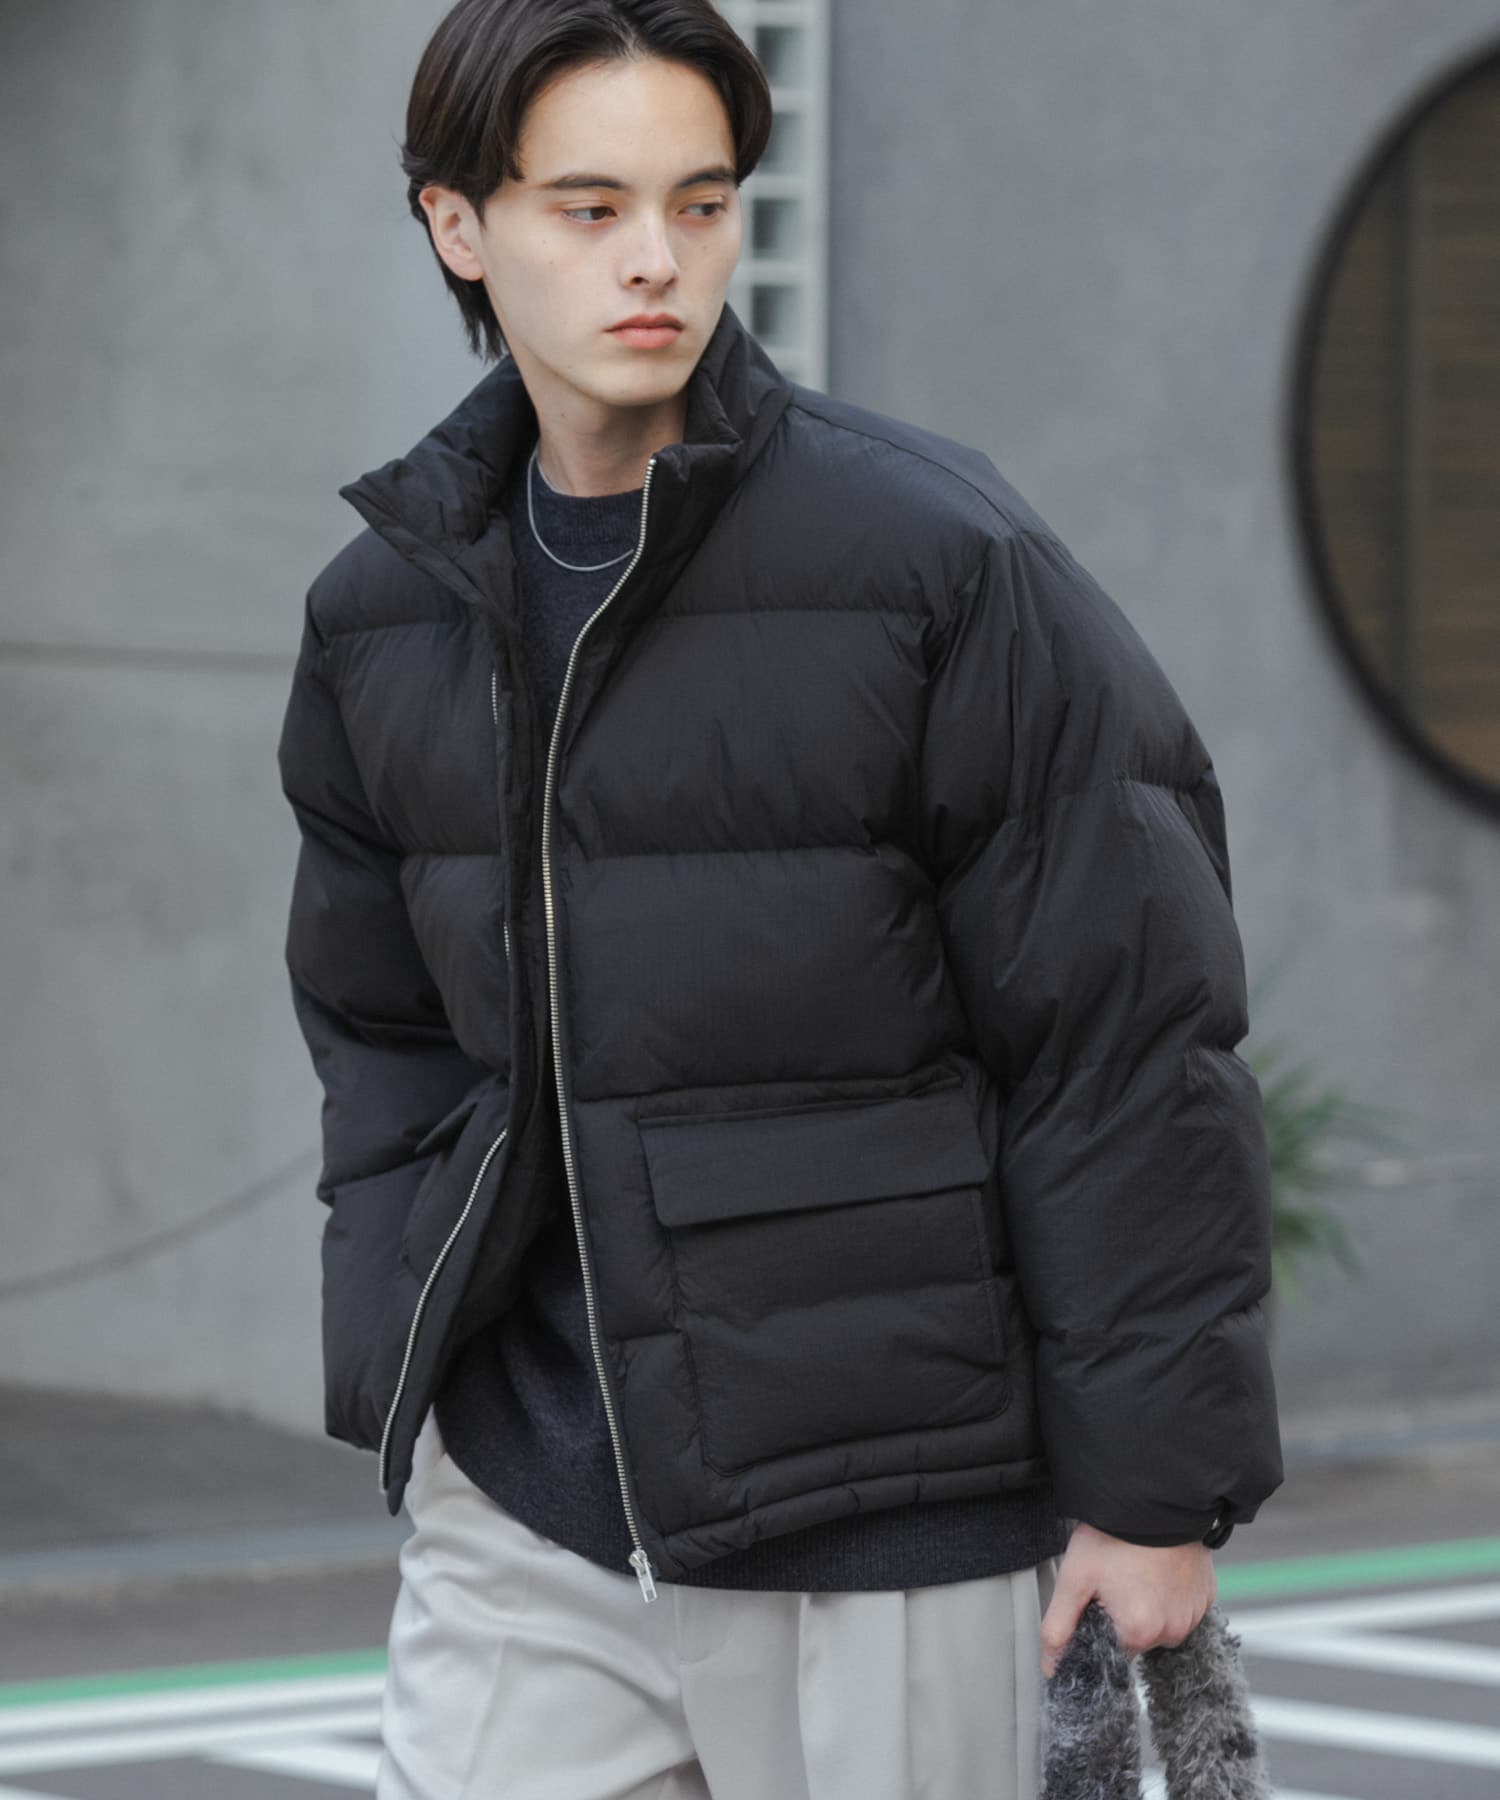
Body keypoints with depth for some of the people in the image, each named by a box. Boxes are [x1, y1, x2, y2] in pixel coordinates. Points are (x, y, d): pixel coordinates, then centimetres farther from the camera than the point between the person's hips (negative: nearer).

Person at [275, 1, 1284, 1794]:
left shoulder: (940, 557, -11)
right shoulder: (385, 613, 5)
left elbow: (1131, 1033, -10)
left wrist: (1157, 1484, -10)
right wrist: (403, 1384, 7)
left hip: (884, 1534, -4)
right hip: (525, 1515, 4)